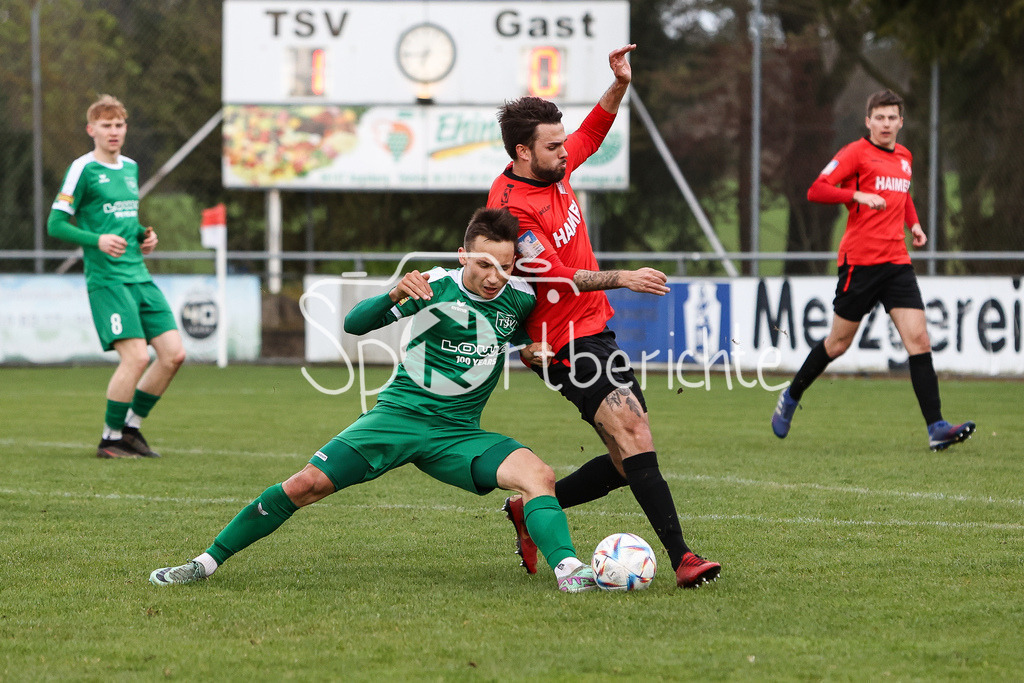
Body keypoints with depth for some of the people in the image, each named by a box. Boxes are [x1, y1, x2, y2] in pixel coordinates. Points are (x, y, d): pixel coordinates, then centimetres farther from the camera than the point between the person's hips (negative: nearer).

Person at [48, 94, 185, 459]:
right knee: (136, 356, -17)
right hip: (107, 278, -7)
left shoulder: (131, 167, 17)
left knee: (173, 353, -1)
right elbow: (55, 224, -7)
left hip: (140, 277, 7)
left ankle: (131, 426, 15)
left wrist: (143, 235, 10)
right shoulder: (83, 169, -5)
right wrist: (97, 240, -21)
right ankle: (110, 439, -1)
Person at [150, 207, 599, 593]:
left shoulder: (521, 298, 0)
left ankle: (568, 570, -29)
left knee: (539, 476, -24)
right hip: (399, 414, -2)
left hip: (458, 433, 2)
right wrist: (394, 296, -35)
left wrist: (531, 351, 3)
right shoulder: (436, 286, -10)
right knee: (307, 484, -13)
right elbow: (354, 323, -17)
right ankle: (207, 562, -3)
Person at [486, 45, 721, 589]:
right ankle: (681, 559, -31)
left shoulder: (554, 169, 7)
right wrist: (622, 278, -26)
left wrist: (619, 85, 11)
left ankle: (531, 511, 24)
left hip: (594, 332, 10)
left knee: (628, 462, 7)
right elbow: (555, 276, -22)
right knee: (634, 437, -23)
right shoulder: (510, 207, -18)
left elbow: (592, 132, 25)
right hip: (566, 343, -10)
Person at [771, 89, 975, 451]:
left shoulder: (904, 156, 16)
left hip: (897, 262, 5)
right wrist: (858, 196, -25)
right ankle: (790, 398, 29)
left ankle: (936, 428, -13)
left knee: (918, 339, -8)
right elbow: (816, 191, -12)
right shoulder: (856, 153, -5)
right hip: (860, 261, -5)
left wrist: (913, 223, 17)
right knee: (839, 342, 5)